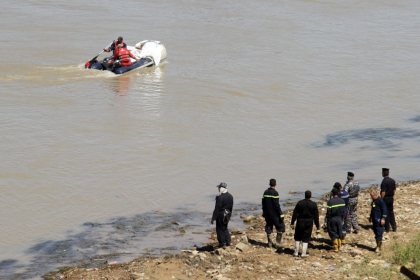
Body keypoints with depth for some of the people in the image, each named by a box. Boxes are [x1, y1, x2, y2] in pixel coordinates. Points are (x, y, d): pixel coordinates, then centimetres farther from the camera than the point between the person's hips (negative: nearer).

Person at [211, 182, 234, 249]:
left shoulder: (220, 197, -22)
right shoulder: (230, 196, 2)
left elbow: (217, 208, -20)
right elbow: (231, 207, 10)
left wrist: (213, 218, -14)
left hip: (221, 215, -7)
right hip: (227, 215, 7)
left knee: (220, 229, 5)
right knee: (225, 228, 23)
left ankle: (222, 244, 9)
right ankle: (228, 241, 23)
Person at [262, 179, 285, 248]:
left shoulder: (265, 192, 5)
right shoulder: (275, 193, -17)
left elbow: (263, 203, 12)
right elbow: (277, 205, -19)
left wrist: (264, 212, 23)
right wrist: (281, 215, -15)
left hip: (267, 213, 7)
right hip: (274, 213, -7)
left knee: (268, 227, 13)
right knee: (281, 226, 7)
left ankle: (269, 242, 15)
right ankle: (278, 240, 1)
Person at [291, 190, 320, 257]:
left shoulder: (299, 203, -6)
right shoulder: (313, 205, -6)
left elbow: (295, 214, -3)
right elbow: (316, 216, -3)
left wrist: (292, 223, 5)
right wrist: (317, 227, 2)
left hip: (300, 222, 0)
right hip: (309, 223, 0)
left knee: (297, 238, 13)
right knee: (306, 239, 7)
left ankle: (296, 252, 14)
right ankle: (303, 253, 5)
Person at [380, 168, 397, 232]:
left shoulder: (384, 181, -19)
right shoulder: (392, 180, 5)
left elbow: (383, 192, -20)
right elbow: (394, 190, 12)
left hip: (385, 198, -7)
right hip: (391, 198, 7)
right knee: (391, 212, 16)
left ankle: (387, 228, 7)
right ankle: (394, 228, 17)